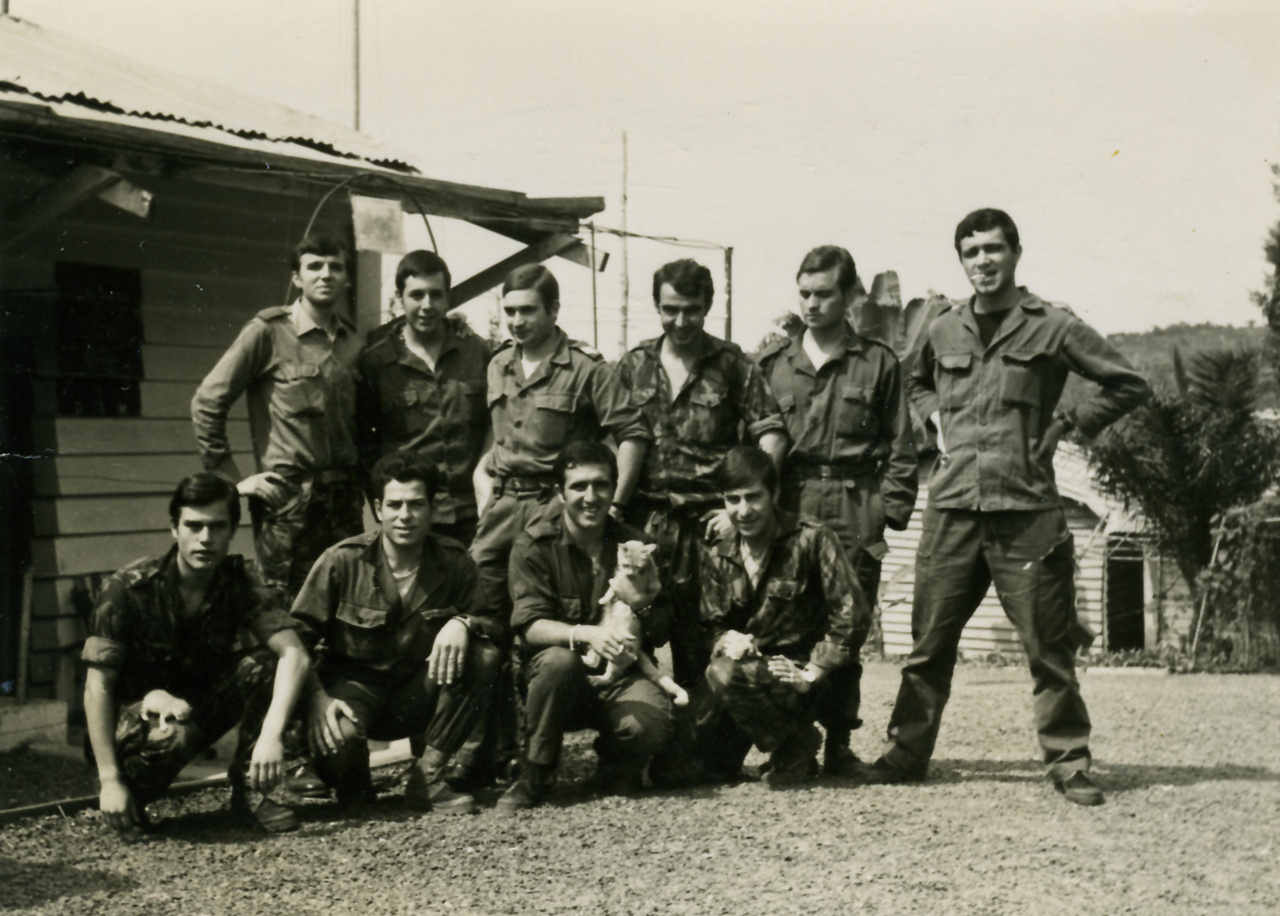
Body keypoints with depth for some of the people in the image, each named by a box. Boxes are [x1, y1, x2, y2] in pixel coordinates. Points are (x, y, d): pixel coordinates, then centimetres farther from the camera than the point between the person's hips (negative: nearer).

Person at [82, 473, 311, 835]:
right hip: (140, 714, -3)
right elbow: (98, 686, -20)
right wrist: (110, 781, -27)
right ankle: (129, 798, -5)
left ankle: (249, 789, -8)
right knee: (170, 736, -39)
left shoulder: (241, 582, -13)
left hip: (204, 706, 4)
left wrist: (272, 734, -43)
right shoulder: (128, 588, -19)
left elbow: (294, 654, -26)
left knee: (264, 662, -24)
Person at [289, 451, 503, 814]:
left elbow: (493, 620, -3)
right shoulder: (342, 561, -11)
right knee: (337, 737, -37)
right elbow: (295, 637, -11)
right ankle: (353, 783, 4)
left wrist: (462, 623, -28)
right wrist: (317, 697, -27)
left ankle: (429, 774, -15)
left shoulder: (454, 562, -3)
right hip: (354, 681, -3)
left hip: (416, 694, 3)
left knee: (485, 657, -24)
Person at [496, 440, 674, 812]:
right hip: (560, 679, -1)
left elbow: (660, 634, 6)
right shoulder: (533, 546, -3)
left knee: (650, 723, -30)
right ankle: (532, 780, -17)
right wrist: (585, 634, -33)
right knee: (560, 661, -36)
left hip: (620, 675, 2)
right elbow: (530, 626, -14)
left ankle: (616, 770, 8)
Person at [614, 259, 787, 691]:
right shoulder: (634, 365, 12)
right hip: (644, 520, 2)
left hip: (707, 521, -2)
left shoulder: (732, 364, 5)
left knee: (697, 641, 0)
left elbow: (771, 432, 1)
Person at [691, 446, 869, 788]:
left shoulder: (812, 539, -10)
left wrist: (813, 671, -18)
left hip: (797, 672, -4)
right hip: (751, 664, 4)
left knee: (725, 673, -33)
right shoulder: (716, 554, 6)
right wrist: (727, 640, -17)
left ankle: (796, 747, -9)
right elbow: (710, 625, 6)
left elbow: (852, 613, -16)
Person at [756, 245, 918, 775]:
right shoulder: (772, 363, 13)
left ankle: (839, 742, 8)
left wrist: (890, 511, -1)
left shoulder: (877, 363, 9)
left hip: (854, 512, -1)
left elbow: (900, 447, 8)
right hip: (787, 508, 1)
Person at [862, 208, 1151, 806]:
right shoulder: (943, 331, 12)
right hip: (951, 509, 3)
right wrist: (938, 420, 14)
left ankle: (1069, 763, 11)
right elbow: (917, 384, 33)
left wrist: (1067, 424, 0)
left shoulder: (1052, 327, 1)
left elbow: (1128, 385, 7)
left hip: (1026, 510, -3)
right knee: (929, 643, 6)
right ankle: (907, 753, 17)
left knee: (1049, 648, 1)